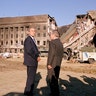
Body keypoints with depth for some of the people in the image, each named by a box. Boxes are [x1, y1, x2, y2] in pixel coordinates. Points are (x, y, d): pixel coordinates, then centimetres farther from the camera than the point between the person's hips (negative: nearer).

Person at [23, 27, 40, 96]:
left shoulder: (33, 40, 18)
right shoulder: (28, 39, -13)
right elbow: (29, 51, -23)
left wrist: (38, 56, 3)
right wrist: (36, 57, -15)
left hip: (33, 61, 10)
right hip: (31, 62, -10)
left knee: (32, 77, 13)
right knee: (31, 77, -6)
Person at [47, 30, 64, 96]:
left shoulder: (52, 42, -13)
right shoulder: (60, 43, 11)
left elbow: (52, 53, -21)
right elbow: (61, 54, 13)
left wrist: (49, 64, -17)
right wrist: (59, 62, 18)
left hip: (52, 64, -8)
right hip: (58, 64, 9)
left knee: (51, 79, 0)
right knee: (55, 79, 17)